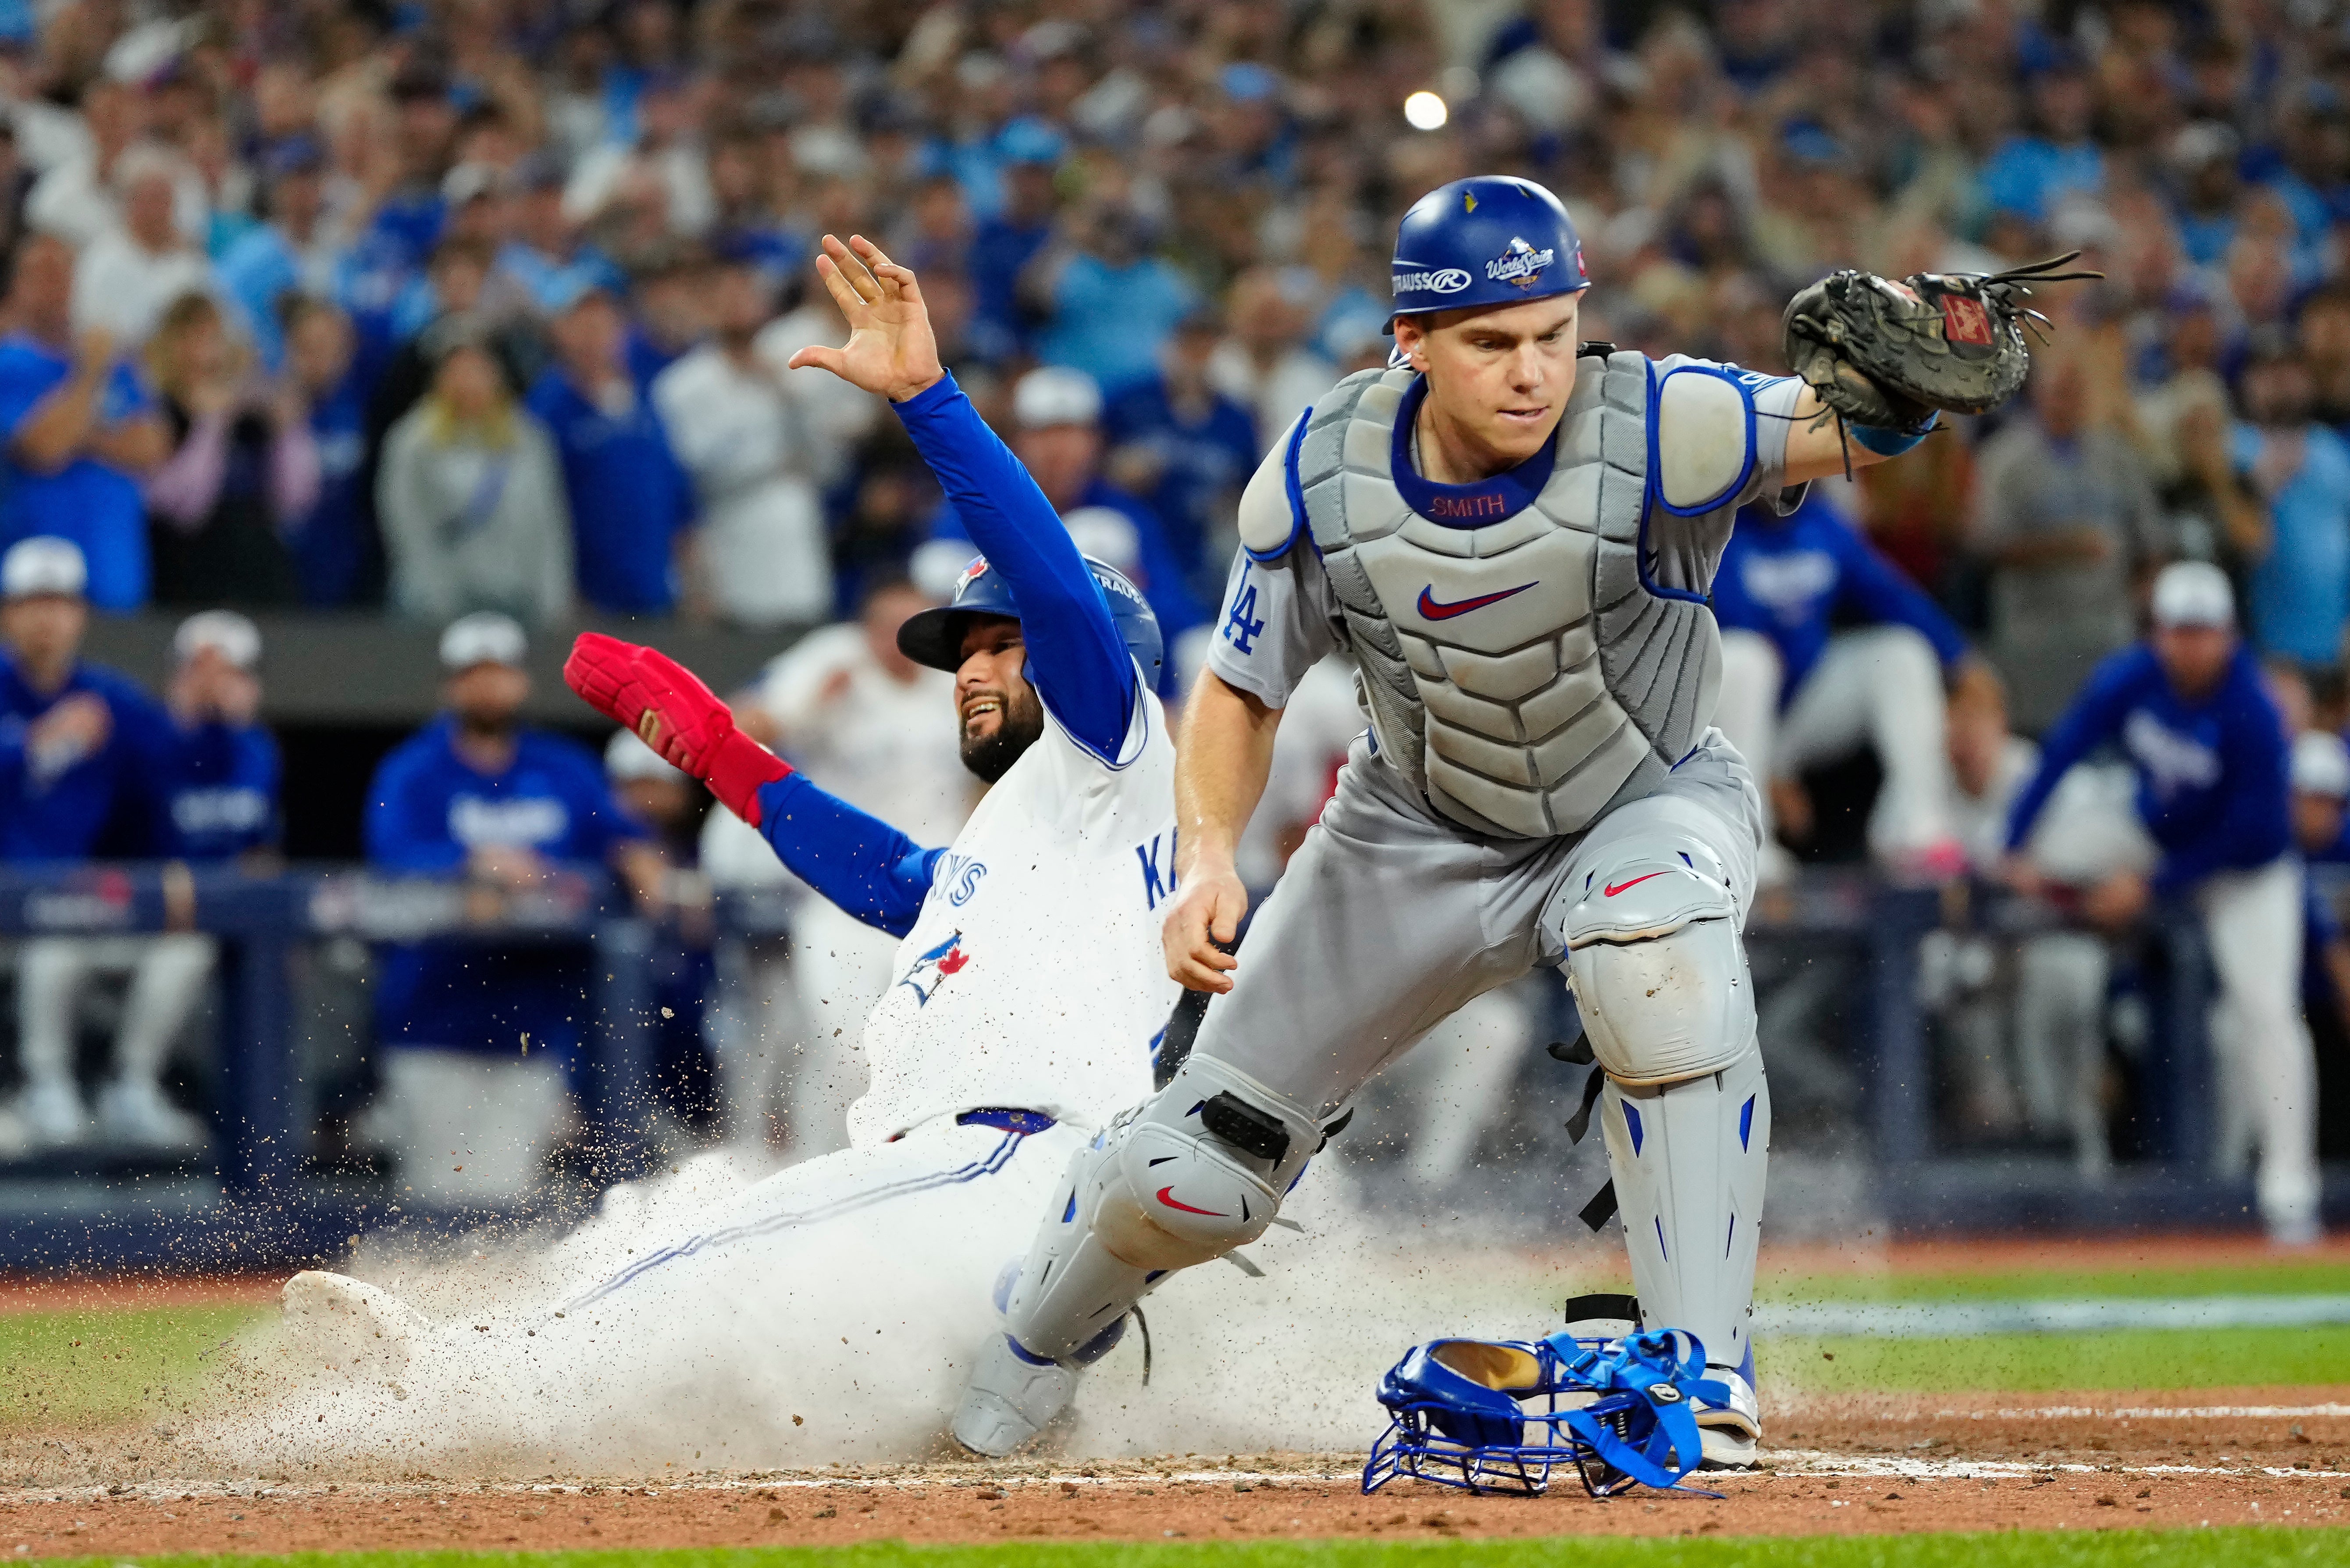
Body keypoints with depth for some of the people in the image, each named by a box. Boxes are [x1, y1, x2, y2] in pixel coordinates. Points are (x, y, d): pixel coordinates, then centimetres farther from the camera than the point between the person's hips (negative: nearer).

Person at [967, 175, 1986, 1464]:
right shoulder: (1321, 477, -21)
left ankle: (1703, 1369, -32)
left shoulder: (1651, 434, -31)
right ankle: (1018, 1356, 36)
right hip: (1418, 834, 2)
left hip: (1649, 808, -2)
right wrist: (1208, 854, -26)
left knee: (1654, 957, -40)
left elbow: (1857, 425, -45)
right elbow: (1240, 693, -8)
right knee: (1191, 1177, 1)